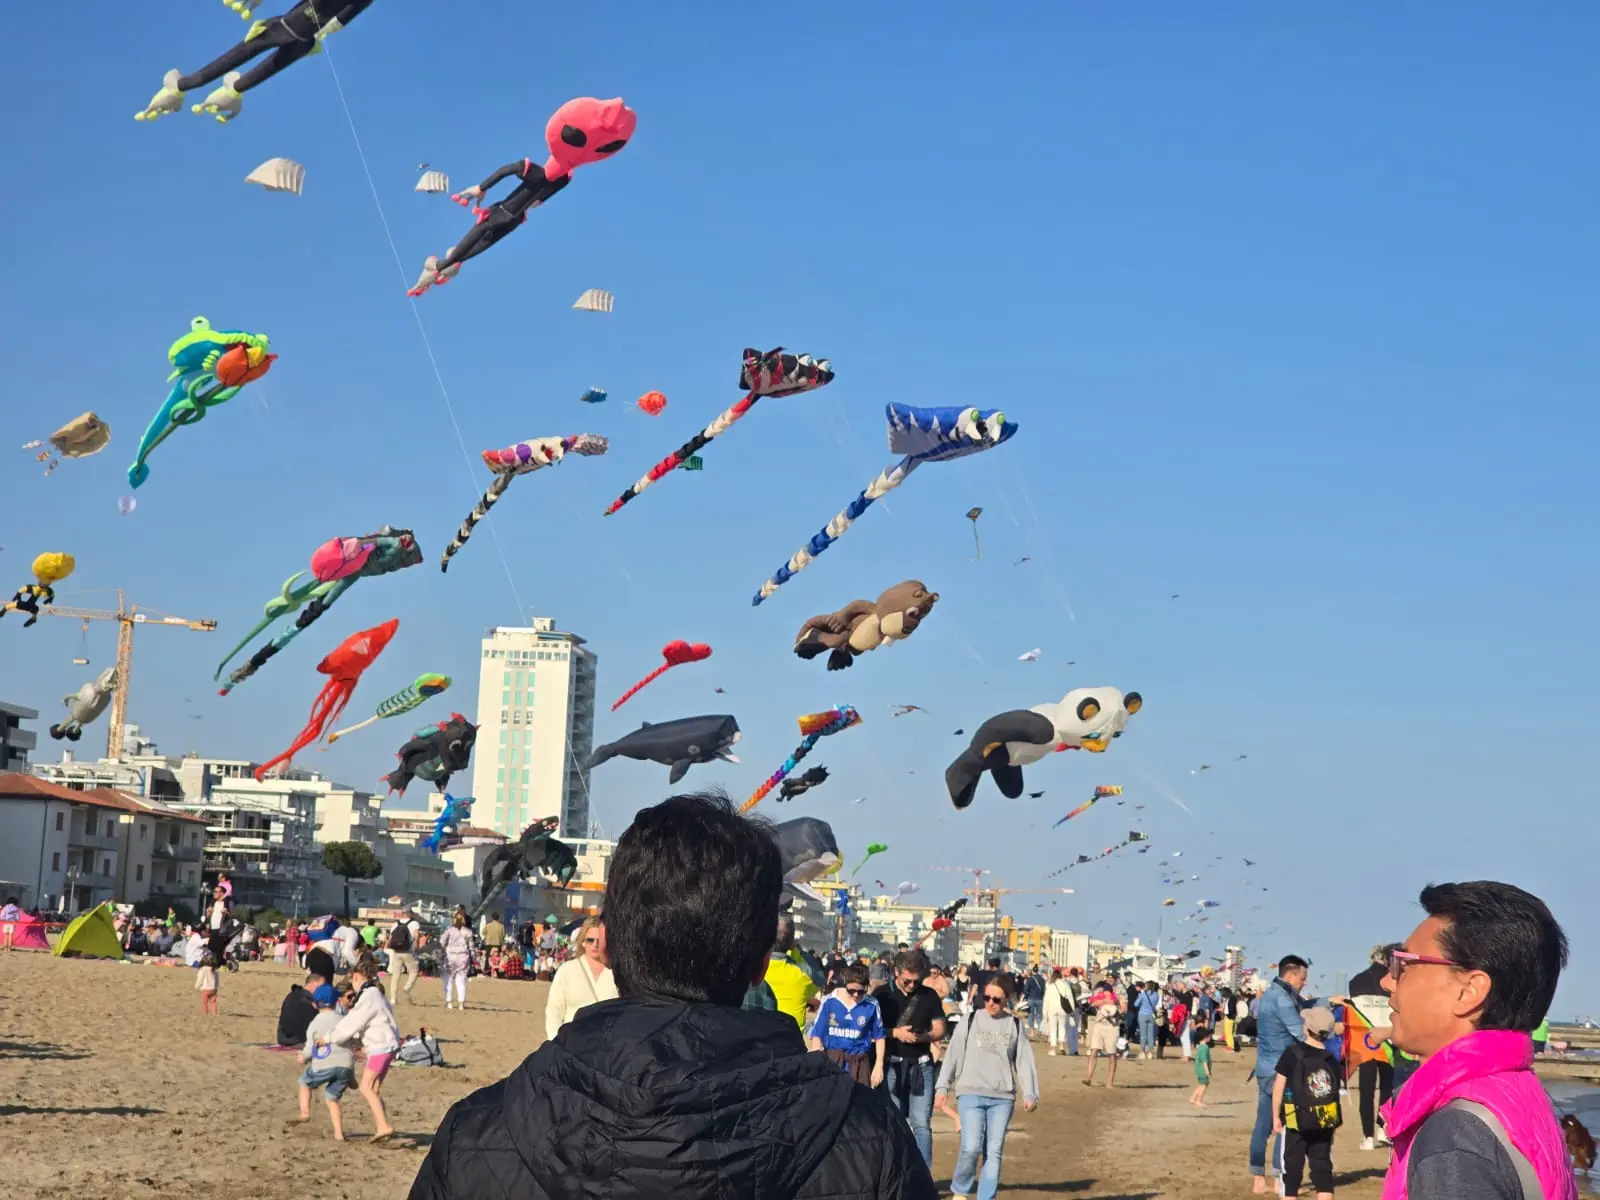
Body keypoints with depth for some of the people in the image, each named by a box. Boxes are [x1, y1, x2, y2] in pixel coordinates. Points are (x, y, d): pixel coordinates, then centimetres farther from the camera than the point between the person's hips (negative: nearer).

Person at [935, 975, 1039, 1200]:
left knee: (994, 1152, -1)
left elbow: (1025, 1061, 7)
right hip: (970, 1093, -2)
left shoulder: (1015, 1025, 8)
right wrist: (943, 1087, 1)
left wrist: (1030, 1094, -3)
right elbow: (954, 1054, 5)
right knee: (971, 1147, -15)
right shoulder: (971, 1020, 4)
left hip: (1002, 1097, 2)